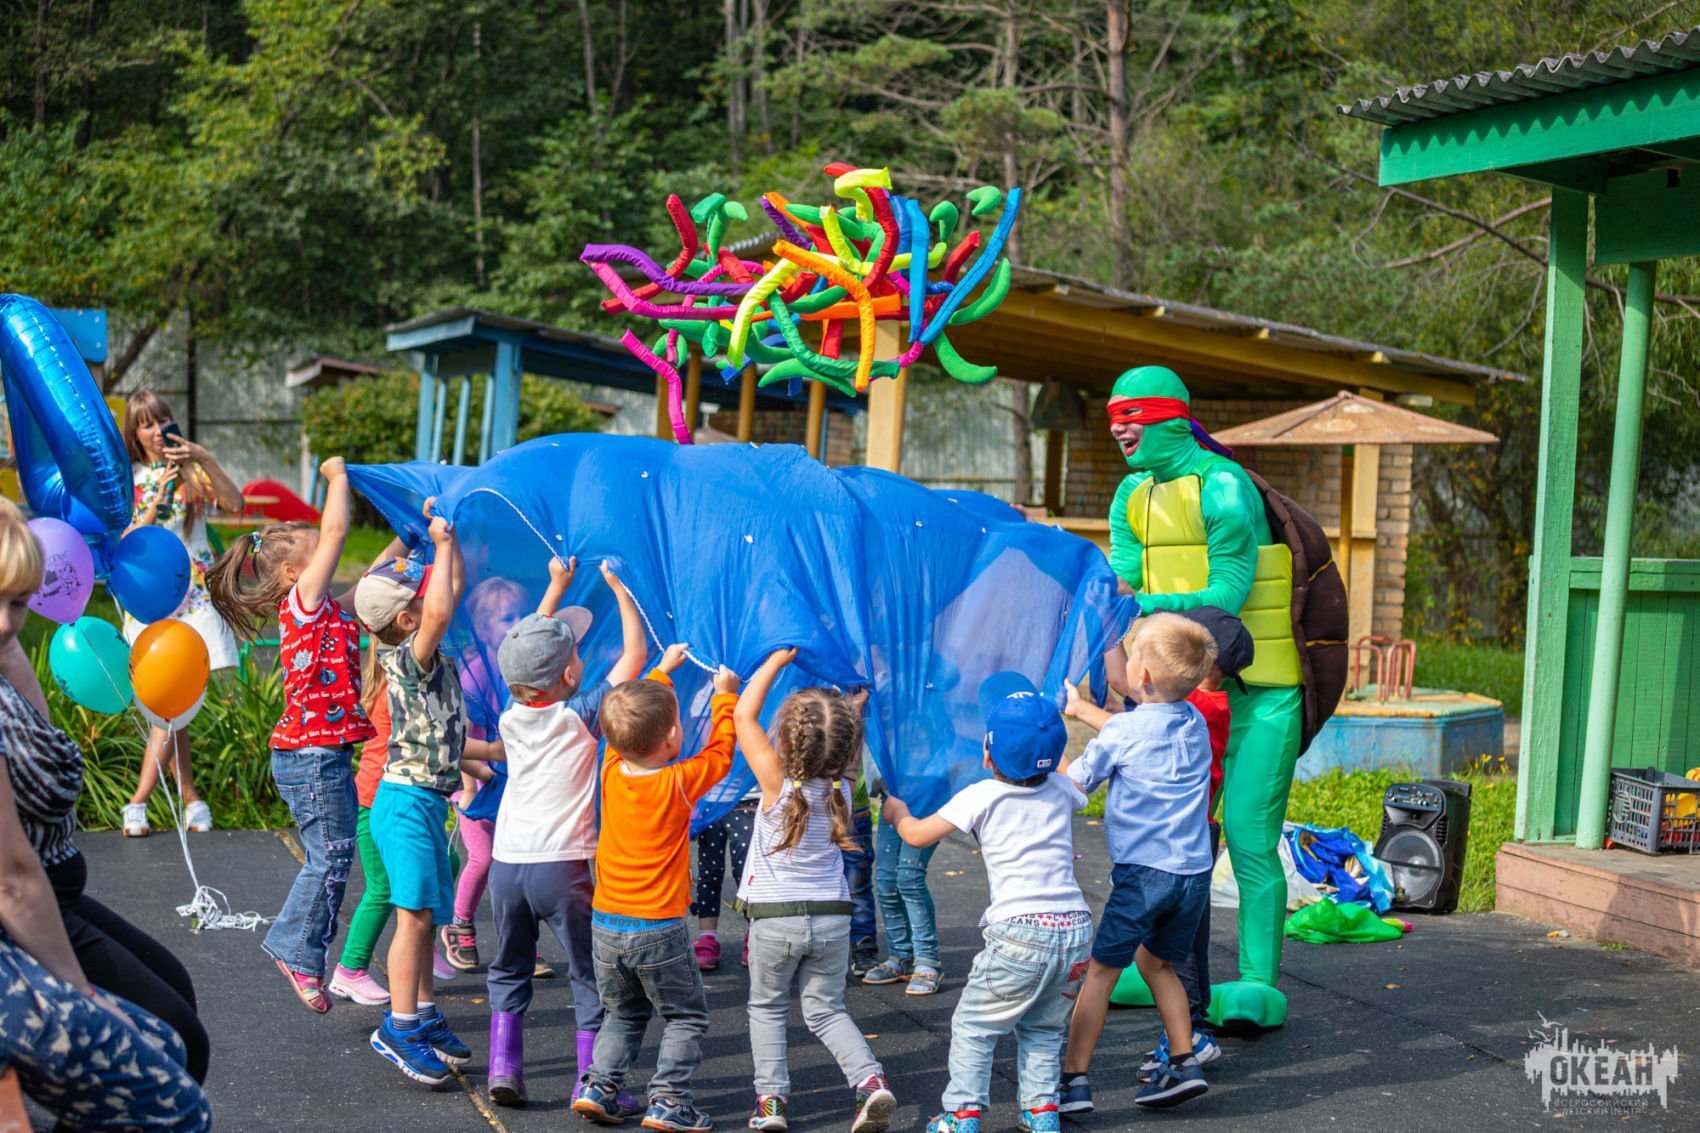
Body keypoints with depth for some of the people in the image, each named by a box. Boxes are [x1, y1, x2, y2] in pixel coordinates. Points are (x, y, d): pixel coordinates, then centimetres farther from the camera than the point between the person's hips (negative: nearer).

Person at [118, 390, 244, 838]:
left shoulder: (191, 469, 7)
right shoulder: (130, 479, 9)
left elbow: (236, 504, -9)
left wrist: (205, 460, -18)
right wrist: (157, 499, -12)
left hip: (194, 594, -1)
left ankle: (139, 802, -9)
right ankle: (190, 798, 8)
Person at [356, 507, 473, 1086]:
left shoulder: (430, 654, 8)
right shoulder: (408, 657, -17)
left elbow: (453, 587, 23)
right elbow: (440, 612, -37)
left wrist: (446, 539, 14)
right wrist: (442, 542, -26)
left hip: (428, 799, 9)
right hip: (407, 799, -9)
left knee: (424, 916, 14)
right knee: (416, 913, -9)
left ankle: (424, 1017, 23)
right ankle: (400, 1028, -5)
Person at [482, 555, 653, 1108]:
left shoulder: (511, 717, 6)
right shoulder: (580, 715, -9)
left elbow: (529, 650, 23)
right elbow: (634, 654, -2)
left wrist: (556, 588, 30)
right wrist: (619, 587, 9)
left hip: (507, 863, 5)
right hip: (563, 867, -5)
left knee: (508, 970, 21)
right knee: (591, 975, 6)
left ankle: (503, 1067, 13)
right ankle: (593, 1081, 6)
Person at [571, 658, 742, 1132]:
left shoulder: (612, 770, -3)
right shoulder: (679, 783, -15)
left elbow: (631, 723, 16)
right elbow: (720, 752, 2)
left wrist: (662, 674, 28)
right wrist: (725, 695, 15)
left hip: (605, 926, 5)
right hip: (658, 929, -5)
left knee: (623, 1014, 22)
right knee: (686, 1017, 9)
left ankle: (599, 1085, 10)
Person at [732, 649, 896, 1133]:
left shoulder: (778, 781, -17)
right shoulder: (843, 785, -7)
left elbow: (744, 715, -9)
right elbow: (843, 736, 17)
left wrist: (776, 660, -4)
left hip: (775, 917, -3)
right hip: (832, 916, 3)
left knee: (767, 1008, 17)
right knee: (826, 1010, 15)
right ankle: (870, 1079, -5)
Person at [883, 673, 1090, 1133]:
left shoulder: (981, 797, -2)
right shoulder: (1061, 790, 10)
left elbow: (916, 835, 4)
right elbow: (1082, 787, 38)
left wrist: (898, 812, 25)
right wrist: (1052, 742, 47)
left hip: (1020, 933, -5)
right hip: (1075, 927, 5)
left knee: (973, 1027, 11)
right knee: (1044, 1029, 22)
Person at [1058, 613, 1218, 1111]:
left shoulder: (1121, 731, -9)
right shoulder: (1194, 723, 10)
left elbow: (1072, 784, 2)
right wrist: (1081, 708, 38)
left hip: (1144, 872, -6)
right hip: (1195, 870, 6)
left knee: (1101, 971, 2)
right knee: (1155, 962, 24)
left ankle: (1074, 1079, 1)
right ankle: (1184, 1064, 18)